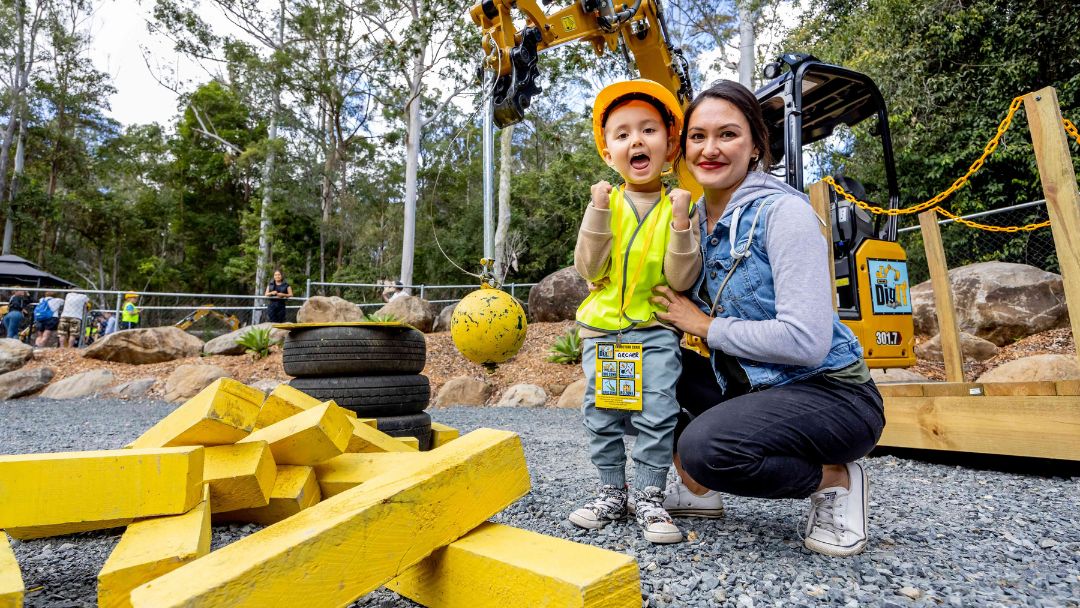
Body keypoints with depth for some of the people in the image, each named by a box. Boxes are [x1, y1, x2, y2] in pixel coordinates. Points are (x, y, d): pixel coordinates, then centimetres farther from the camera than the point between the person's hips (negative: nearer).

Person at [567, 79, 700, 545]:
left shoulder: (679, 206, -3)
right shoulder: (604, 203, 0)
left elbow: (681, 279, -11)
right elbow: (590, 270, -9)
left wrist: (681, 225, -23)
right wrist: (599, 213, -18)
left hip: (657, 329, -2)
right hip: (603, 327, 2)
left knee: (657, 414, -5)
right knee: (602, 414, 7)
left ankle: (648, 497, 13)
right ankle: (612, 493, 23)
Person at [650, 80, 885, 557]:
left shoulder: (783, 212, -18)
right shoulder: (699, 219, 4)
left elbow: (805, 340, -27)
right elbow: (686, 305, 11)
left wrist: (705, 325, -18)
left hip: (829, 393, -7)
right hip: (749, 385, 8)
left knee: (705, 446, -30)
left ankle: (835, 481, -1)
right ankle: (698, 490, 12)